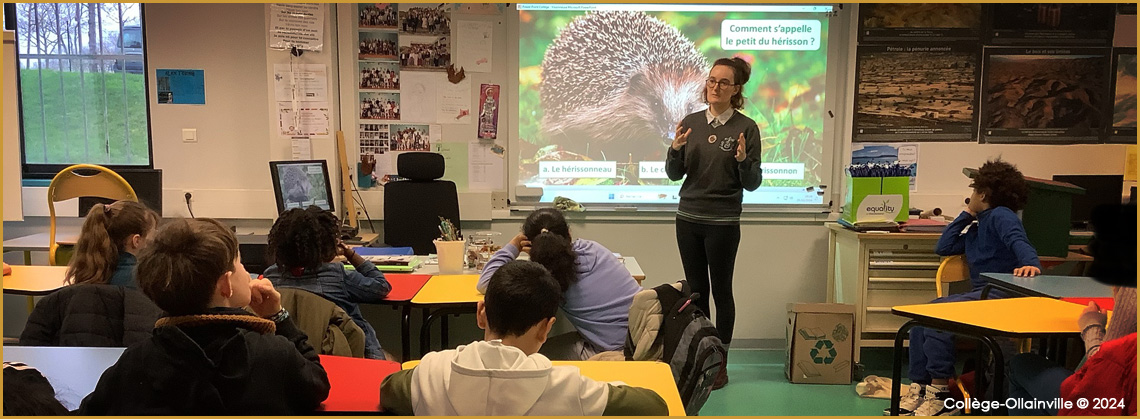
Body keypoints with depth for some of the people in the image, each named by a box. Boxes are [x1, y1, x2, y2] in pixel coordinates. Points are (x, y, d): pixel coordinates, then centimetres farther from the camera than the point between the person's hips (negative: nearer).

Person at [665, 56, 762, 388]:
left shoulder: (746, 128, -6)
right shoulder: (691, 123, 5)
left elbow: (752, 184, -5)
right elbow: (674, 175, 6)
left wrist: (744, 160, -24)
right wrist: (676, 149, -12)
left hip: (723, 223, -4)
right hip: (688, 218, 4)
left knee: (721, 291, 4)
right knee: (696, 290, 11)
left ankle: (720, 364, 15)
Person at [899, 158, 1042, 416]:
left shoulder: (1001, 216, -2)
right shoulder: (975, 229, 25)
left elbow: (1018, 241, -21)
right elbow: (943, 247, 22)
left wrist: (1030, 264, -42)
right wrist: (966, 215, 22)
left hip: (1001, 294, -9)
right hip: (979, 293, 9)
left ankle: (940, 395, -22)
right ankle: (920, 389, -6)